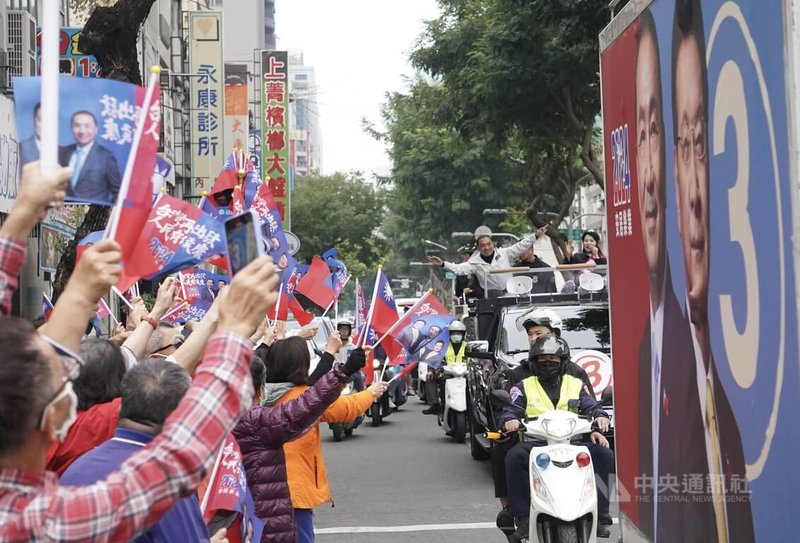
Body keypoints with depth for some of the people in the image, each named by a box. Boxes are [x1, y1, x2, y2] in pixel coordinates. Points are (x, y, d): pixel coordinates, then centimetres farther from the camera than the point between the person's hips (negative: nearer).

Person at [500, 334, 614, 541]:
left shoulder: (577, 385, 21)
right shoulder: (524, 387, 17)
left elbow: (591, 407, 10)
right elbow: (510, 410, 6)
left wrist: (599, 417, -14)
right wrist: (510, 420, -19)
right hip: (536, 444, -2)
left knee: (604, 454, -24)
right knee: (514, 457, -34)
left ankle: (600, 515, -19)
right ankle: (523, 518, -29)